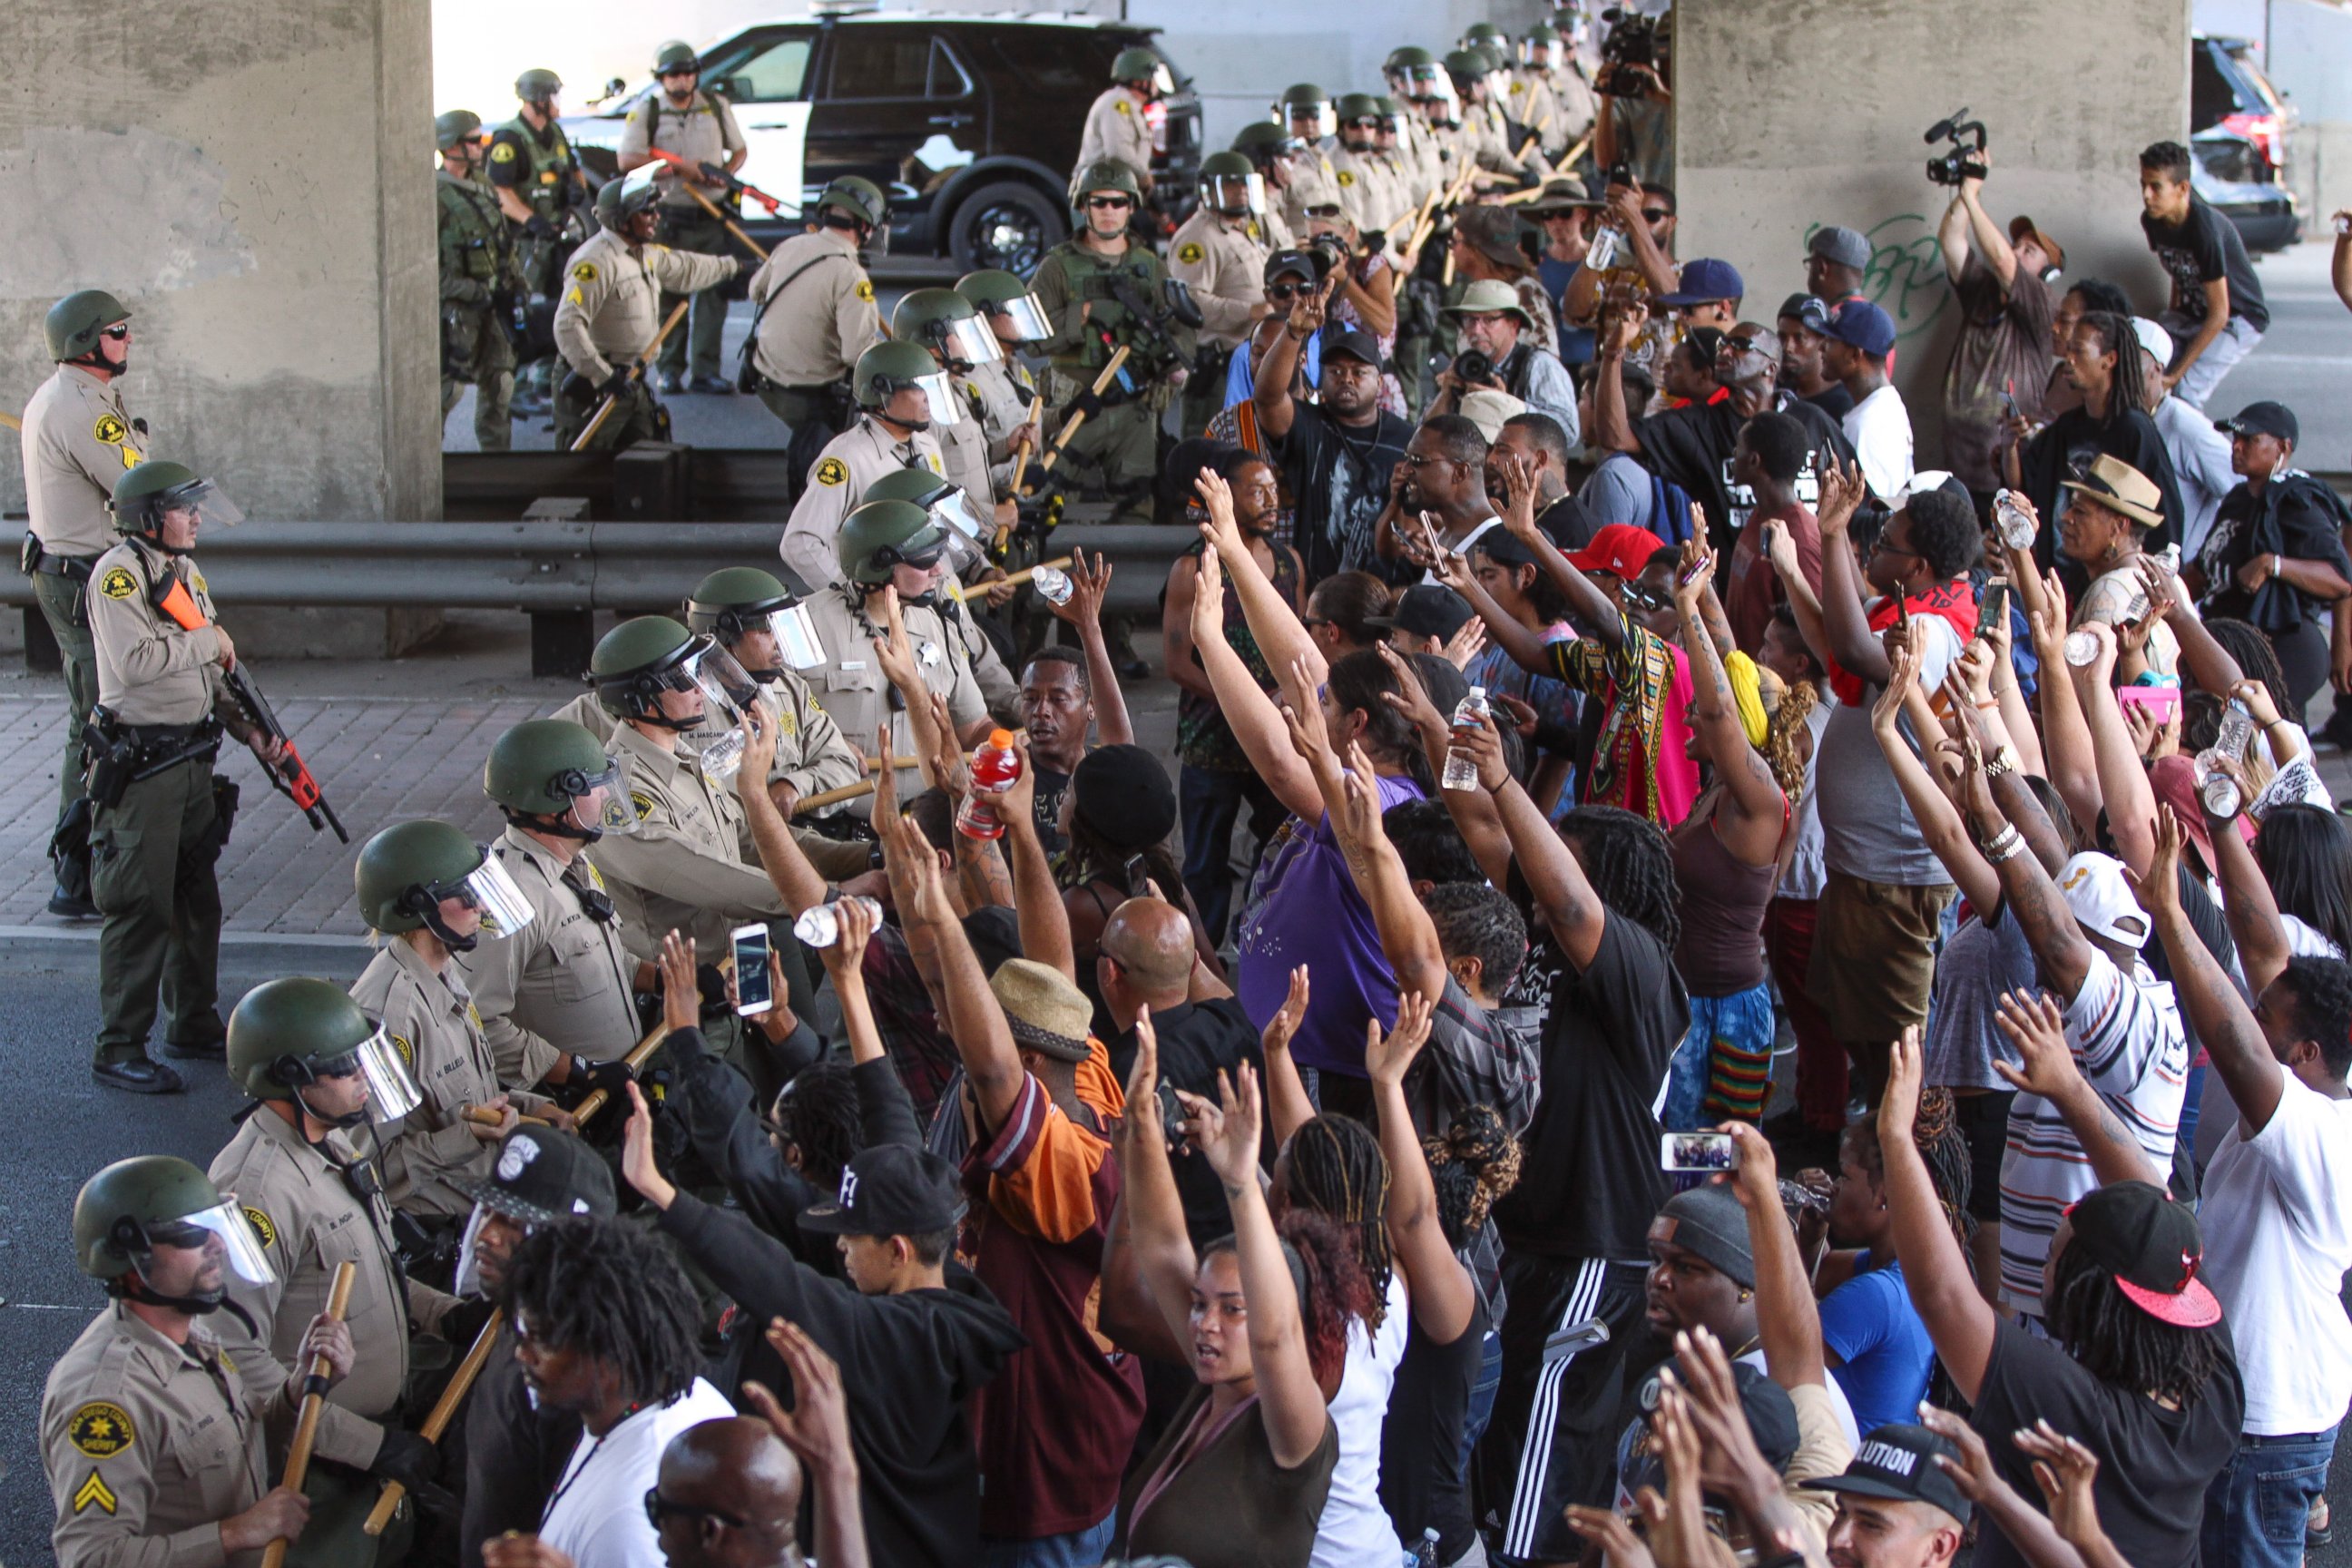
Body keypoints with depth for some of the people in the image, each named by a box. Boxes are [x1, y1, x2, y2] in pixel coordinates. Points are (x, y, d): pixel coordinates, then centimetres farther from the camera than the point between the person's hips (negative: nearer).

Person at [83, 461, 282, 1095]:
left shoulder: (184, 572, 14)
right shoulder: (118, 574, -14)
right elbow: (135, 661, -27)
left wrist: (250, 731, 7)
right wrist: (209, 641, -15)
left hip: (195, 757, 9)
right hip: (141, 768, -9)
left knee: (197, 900, 16)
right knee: (141, 907, -6)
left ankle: (194, 1025, 29)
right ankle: (118, 1049, 0)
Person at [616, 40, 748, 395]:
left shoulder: (716, 106, 9)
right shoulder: (646, 111, -1)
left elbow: (740, 149, 17)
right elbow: (626, 160, -9)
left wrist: (725, 174, -6)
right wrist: (679, 167, -15)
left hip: (711, 217, 2)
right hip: (669, 217, -2)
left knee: (713, 293, -3)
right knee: (669, 294, 2)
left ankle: (705, 370, 1)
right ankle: (671, 369, 11)